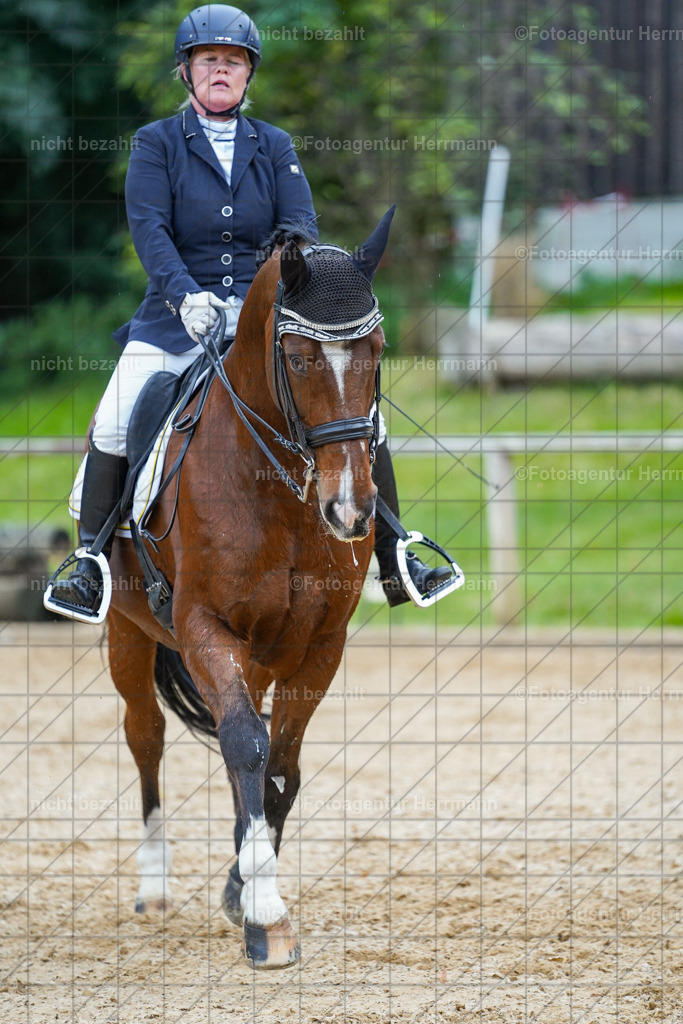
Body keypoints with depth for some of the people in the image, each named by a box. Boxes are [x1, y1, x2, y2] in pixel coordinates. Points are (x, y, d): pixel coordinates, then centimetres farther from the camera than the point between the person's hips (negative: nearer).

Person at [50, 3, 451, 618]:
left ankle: (396, 562, -1)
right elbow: (149, 228, -10)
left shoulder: (275, 147, 11)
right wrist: (184, 294, -28)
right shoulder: (156, 144, 3)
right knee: (114, 423, -20)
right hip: (179, 313, -2)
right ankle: (92, 562, -5)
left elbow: (301, 227, -1)